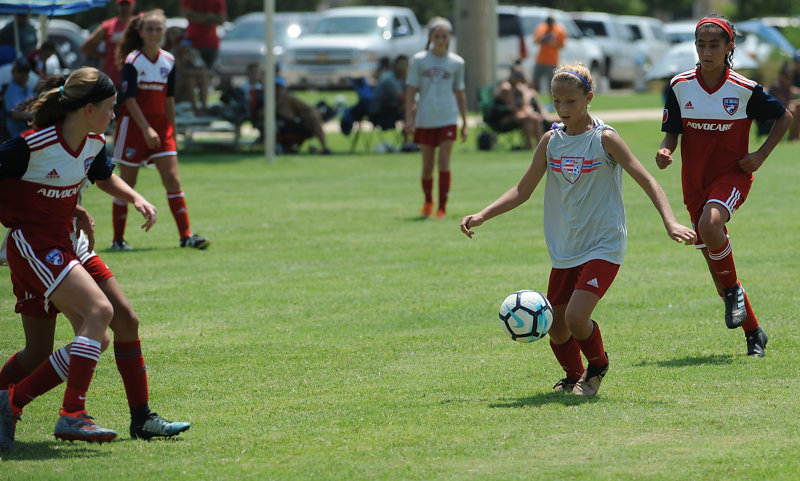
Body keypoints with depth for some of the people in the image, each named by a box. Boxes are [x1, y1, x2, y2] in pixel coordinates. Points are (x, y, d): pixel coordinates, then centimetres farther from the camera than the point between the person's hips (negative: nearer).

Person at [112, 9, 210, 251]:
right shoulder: (132, 61, -10)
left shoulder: (168, 61, 7)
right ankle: (118, 238, 9)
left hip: (160, 125, 5)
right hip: (133, 125, -5)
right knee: (127, 183, 1)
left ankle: (186, 235, -3)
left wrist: (171, 130, 12)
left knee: (172, 180, -4)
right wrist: (146, 129, -22)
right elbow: (129, 99, -15)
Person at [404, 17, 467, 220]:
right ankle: (428, 202, 29)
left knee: (444, 163, -9)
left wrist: (464, 123, 11)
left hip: (448, 119, -1)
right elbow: (411, 90, 2)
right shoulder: (419, 60, 1)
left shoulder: (456, 62, 4)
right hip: (424, 119, 1)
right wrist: (409, 118, -6)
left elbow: (460, 93, 10)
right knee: (427, 165, 8)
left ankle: (442, 207, -7)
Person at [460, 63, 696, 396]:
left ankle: (598, 366, 7)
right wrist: (482, 216, 0)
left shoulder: (604, 139, -9)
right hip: (565, 251, 5)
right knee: (555, 328, 6)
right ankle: (574, 377, 34)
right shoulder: (551, 141, 5)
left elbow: (647, 181, -12)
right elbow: (523, 190, 11)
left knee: (576, 317, -22)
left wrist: (670, 222, -26)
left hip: (603, 247, -5)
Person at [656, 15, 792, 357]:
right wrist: (665, 152, -19)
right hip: (695, 181, 4)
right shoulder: (680, 86, -3)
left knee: (710, 223, -35)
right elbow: (671, 134, 4)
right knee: (715, 264, 5)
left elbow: (784, 117, 5)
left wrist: (761, 155, -5)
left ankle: (733, 290, -10)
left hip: (732, 175, -4)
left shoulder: (745, 90, -9)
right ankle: (753, 333, 21)